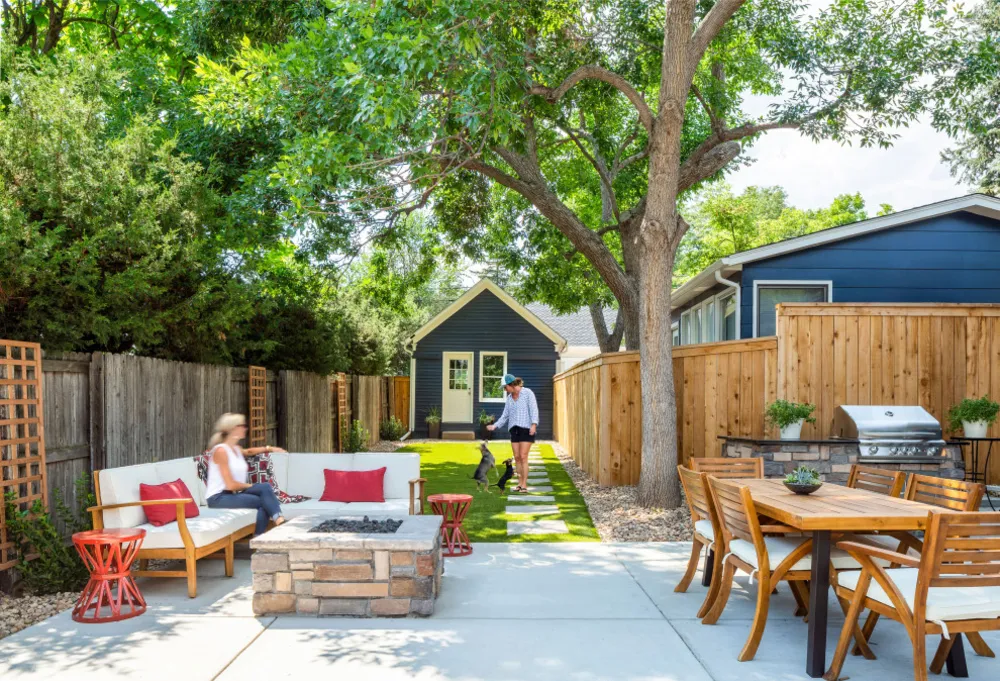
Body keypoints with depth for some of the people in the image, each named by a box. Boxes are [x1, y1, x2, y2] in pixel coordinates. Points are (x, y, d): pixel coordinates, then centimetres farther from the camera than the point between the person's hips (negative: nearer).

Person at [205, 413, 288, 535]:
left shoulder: (236, 449, 12)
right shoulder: (221, 451, -14)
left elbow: (249, 451, 40)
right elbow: (231, 485, -19)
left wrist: (269, 448, 30)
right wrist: (250, 486, -4)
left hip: (234, 494, 8)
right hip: (219, 499, -8)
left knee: (265, 487, -19)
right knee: (263, 500, -24)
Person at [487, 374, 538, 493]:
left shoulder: (528, 393, -5)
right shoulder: (510, 397, 13)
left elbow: (534, 409, -14)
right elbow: (505, 416, 14)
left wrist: (534, 425, -27)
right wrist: (494, 426, 3)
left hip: (526, 428, -6)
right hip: (514, 429, 6)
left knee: (523, 457, -11)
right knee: (517, 457, 3)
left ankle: (524, 485, -7)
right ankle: (520, 483, 11)